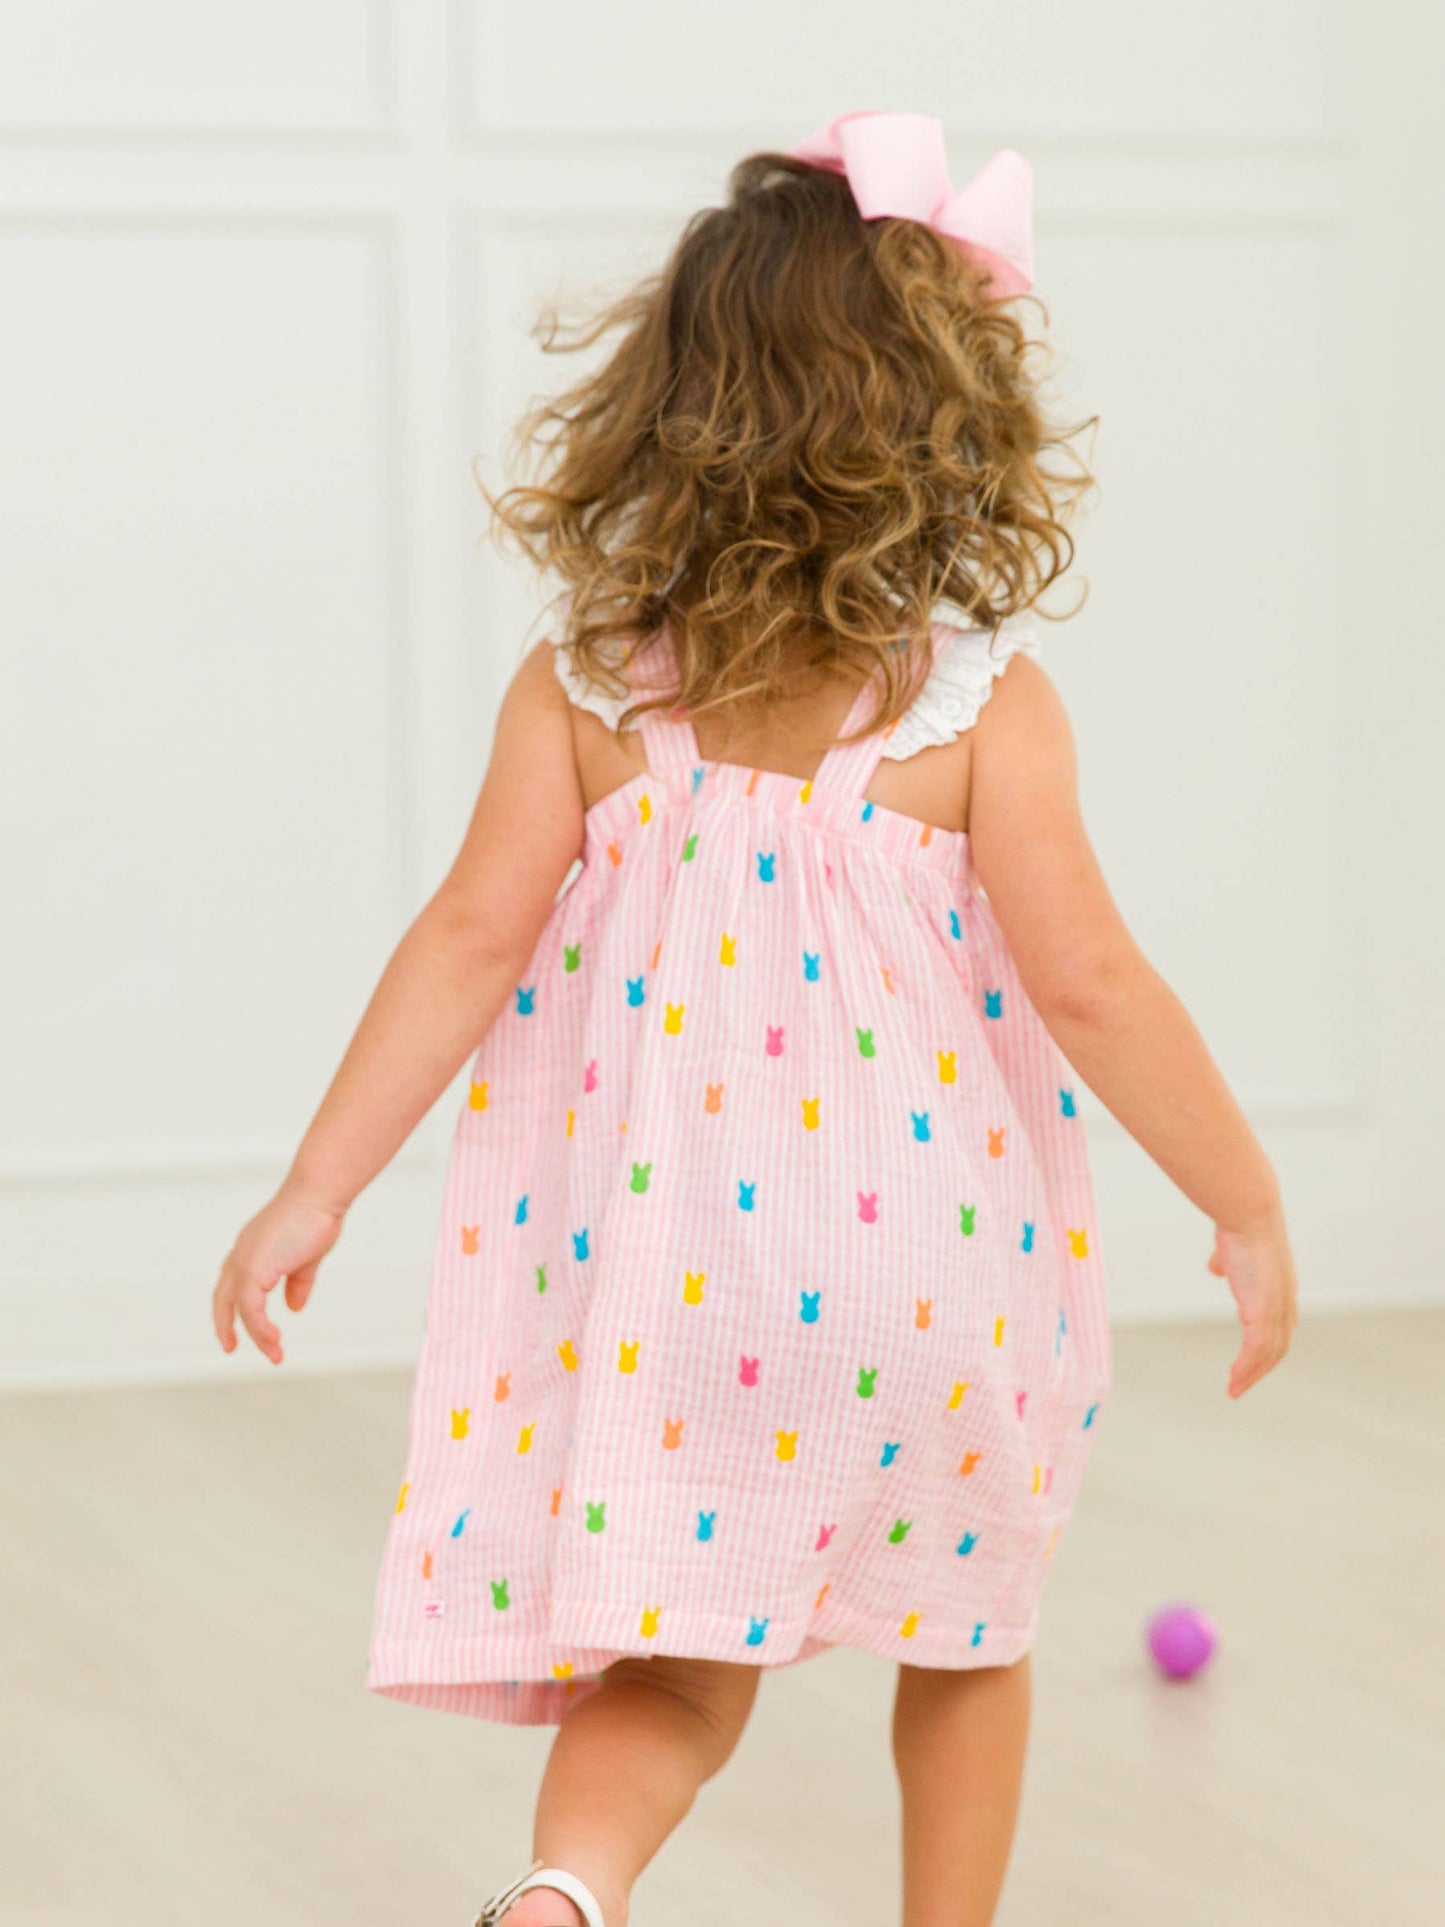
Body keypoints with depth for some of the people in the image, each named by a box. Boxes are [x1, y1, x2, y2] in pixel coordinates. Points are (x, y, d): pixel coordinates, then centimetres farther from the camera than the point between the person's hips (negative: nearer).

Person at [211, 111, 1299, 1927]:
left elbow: (472, 938, -8)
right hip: (931, 1270, -1)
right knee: (966, 1630, 22)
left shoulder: (581, 685, -4)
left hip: (654, 1270, 2)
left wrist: (316, 1190, -2)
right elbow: (1085, 982, -13)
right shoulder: (982, 699, -10)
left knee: (673, 1664, 8)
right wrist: (1249, 1206, -2)